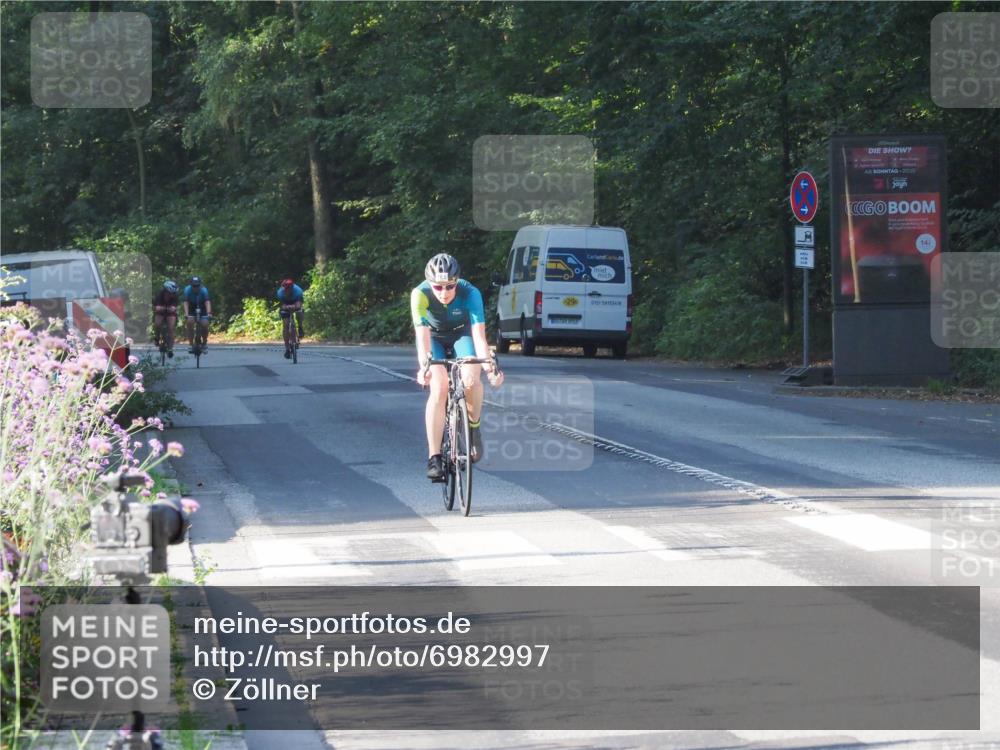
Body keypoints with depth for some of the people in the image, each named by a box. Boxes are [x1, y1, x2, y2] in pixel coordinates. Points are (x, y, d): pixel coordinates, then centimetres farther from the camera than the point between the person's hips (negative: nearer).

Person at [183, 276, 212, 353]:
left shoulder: (203, 290, -27)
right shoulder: (187, 290, -25)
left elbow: (207, 302, -37)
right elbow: (186, 302, -33)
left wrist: (209, 313, -52)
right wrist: (186, 313, -48)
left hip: (202, 308, 0)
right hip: (191, 308, 0)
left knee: (204, 324, -18)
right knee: (190, 322, -24)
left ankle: (204, 343, 4)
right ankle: (191, 344, -16)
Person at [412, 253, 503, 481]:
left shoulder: (470, 293, -32)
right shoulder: (420, 295, -32)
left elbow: (479, 336, -38)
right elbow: (422, 335, -40)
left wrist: (488, 366, -55)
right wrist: (424, 367, -57)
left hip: (461, 335, 0)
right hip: (434, 337, 0)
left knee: (471, 378, -28)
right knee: (439, 387, -24)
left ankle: (473, 427, 1)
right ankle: (434, 458, -20)